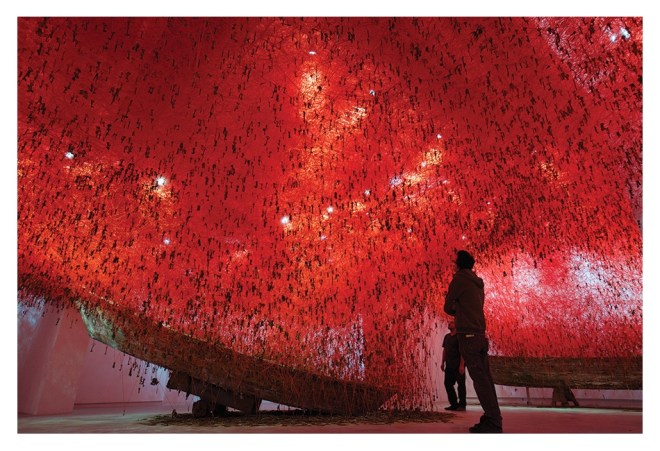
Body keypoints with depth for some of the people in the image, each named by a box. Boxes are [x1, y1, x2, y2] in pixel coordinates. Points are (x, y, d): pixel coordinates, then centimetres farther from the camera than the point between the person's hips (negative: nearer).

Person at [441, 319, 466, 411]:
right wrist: (443, 363, 11)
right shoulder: (446, 337, 13)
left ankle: (462, 404, 11)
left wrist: (462, 365, -19)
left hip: (458, 365, -7)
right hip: (449, 365, 7)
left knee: (461, 384, 1)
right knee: (448, 384, 7)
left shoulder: (459, 336, -7)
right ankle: (454, 404, 16)